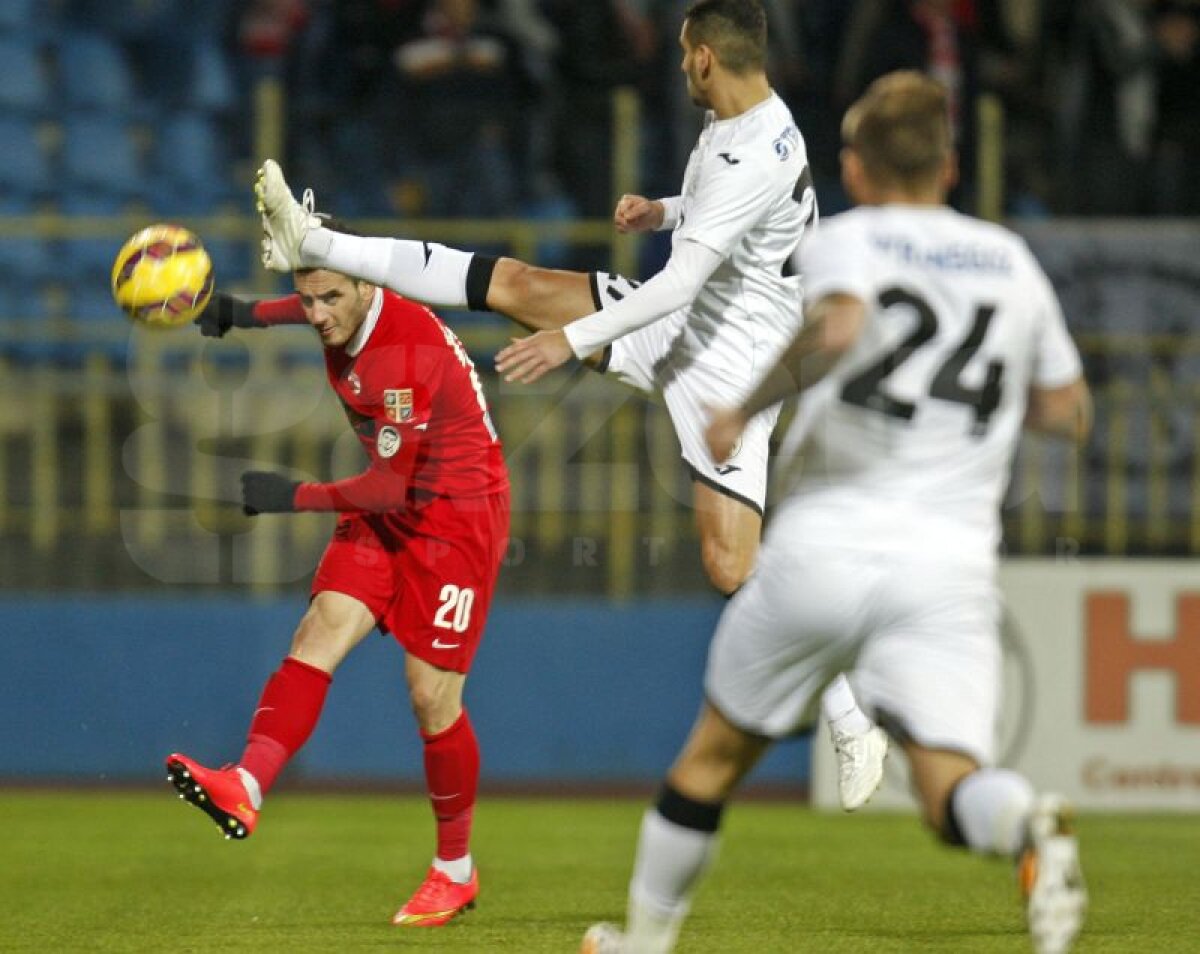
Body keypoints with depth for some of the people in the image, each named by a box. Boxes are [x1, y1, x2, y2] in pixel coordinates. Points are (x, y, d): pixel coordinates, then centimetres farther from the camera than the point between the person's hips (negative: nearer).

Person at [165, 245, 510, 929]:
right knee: (320, 635, -14)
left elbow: (390, 487, -25)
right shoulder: (347, 315, -4)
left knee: (433, 696, -6)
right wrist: (252, 313, 15)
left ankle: (456, 871, 11)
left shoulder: (410, 357, -30)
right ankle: (245, 790, -31)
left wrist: (296, 497, -22)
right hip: (387, 512, 8)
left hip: (457, 517, -8)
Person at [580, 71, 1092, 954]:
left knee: (716, 753, 18)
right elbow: (1068, 411, 20)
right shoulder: (1013, 260, 15)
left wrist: (748, 407, -10)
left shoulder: (846, 241, 2)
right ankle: (1028, 825, -46)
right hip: (951, 562, 2)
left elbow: (839, 327, -22)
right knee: (949, 783, -12)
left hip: (824, 546, -2)